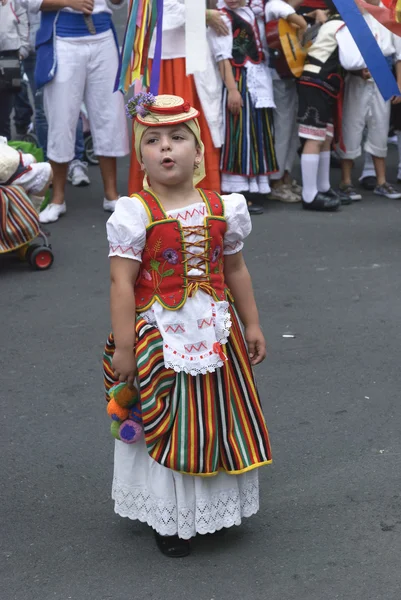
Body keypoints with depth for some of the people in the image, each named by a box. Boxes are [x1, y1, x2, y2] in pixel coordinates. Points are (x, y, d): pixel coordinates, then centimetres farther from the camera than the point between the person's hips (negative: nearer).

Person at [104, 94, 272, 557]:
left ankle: (216, 505, 34)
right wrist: (123, 347, -16)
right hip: (160, 335, -4)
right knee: (166, 427, 6)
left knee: (216, 418, 15)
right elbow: (121, 282, -14)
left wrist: (251, 325, 12)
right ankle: (170, 519, 22)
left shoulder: (221, 208, 0)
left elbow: (235, 270, 10)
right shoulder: (135, 213, -13)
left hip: (215, 331, 4)